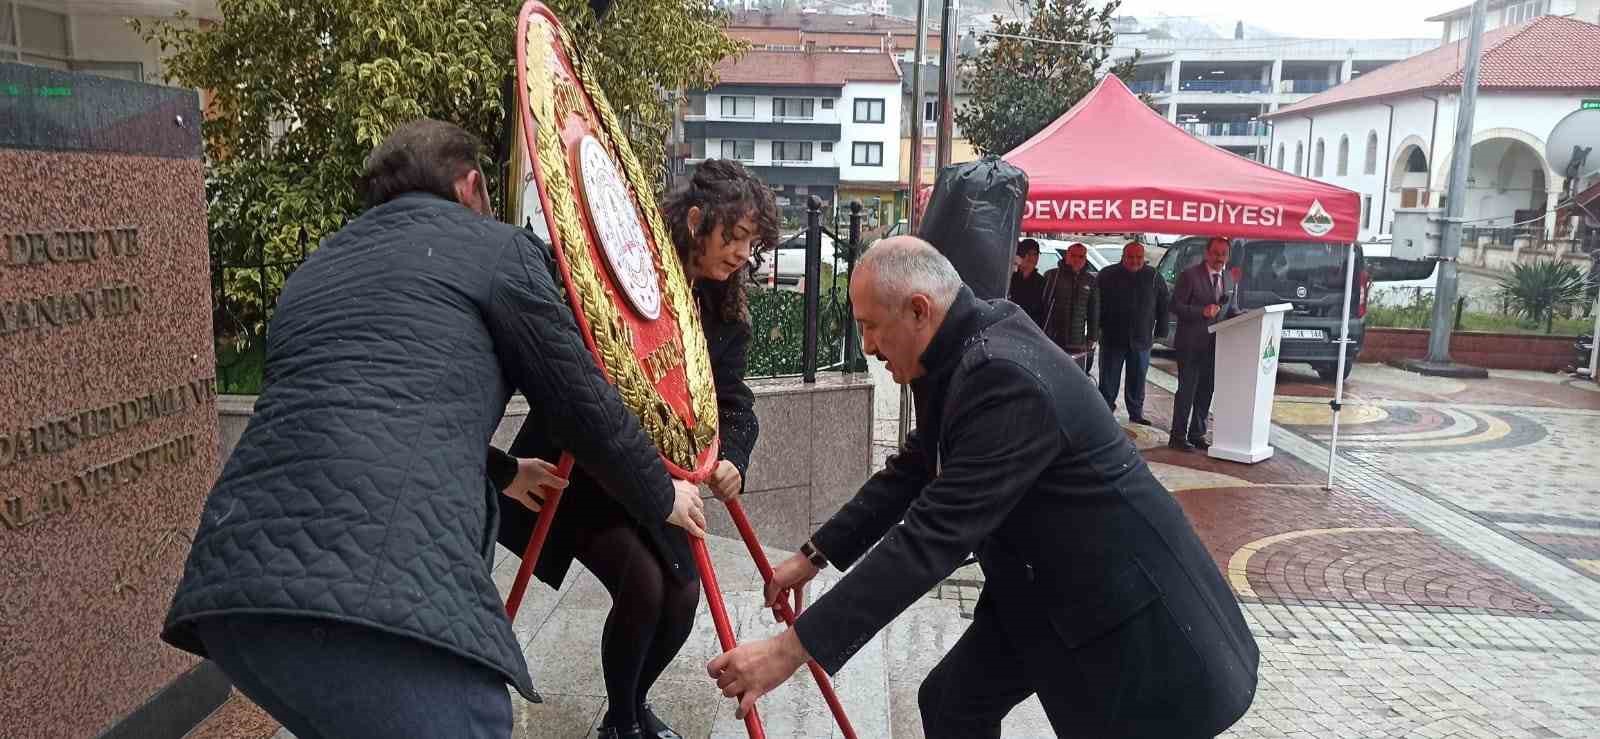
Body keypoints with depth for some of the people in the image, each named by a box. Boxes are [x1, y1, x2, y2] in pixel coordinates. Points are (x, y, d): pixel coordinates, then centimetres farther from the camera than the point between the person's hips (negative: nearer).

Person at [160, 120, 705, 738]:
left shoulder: (313, 271, 31)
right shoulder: (496, 247, 11)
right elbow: (582, 405, 14)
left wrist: (500, 474, 56)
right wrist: (663, 498, 31)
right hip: (385, 591, -8)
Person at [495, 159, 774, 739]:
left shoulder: (725, 311, -1)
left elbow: (733, 398, -8)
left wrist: (731, 458, -28)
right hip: (579, 468, -6)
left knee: (683, 591, 1)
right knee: (642, 581, -17)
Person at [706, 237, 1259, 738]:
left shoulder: (1004, 377, -31)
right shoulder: (959, 356, -2)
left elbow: (933, 537, -34)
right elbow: (911, 472, 10)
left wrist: (793, 648, -31)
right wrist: (815, 555, 9)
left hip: (1124, 607, -9)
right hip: (1041, 587, 9)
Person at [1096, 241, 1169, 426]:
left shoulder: (1154, 277, 5)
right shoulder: (1108, 275, -1)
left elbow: (1163, 305, 11)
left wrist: (1160, 331, 7)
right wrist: (1099, 327, -1)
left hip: (1141, 340, 2)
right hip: (1112, 338, -2)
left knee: (1138, 381, 10)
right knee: (1109, 380, 0)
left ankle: (1136, 414, 21)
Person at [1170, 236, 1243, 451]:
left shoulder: (1230, 279, 11)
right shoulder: (1189, 275, -8)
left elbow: (1232, 309, 18)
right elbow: (1176, 306, -11)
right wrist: (1203, 311, -23)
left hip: (1215, 344, 6)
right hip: (1191, 344, -6)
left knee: (1206, 391, 11)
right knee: (1187, 390, -2)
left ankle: (1197, 434, 21)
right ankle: (1178, 436, 6)